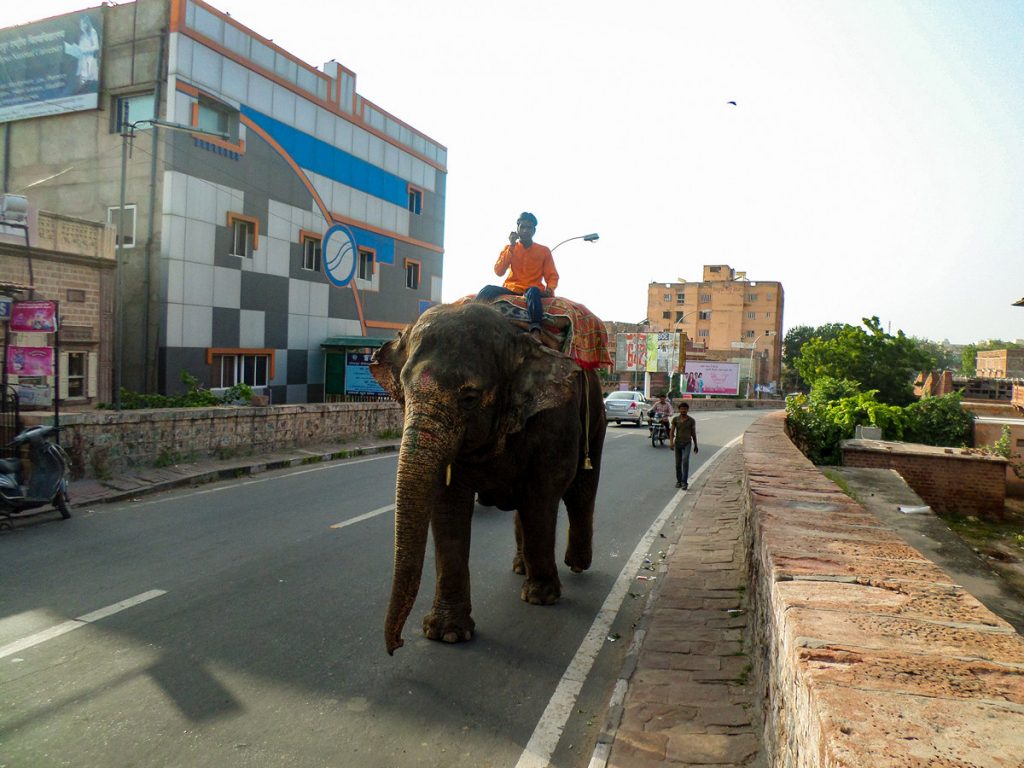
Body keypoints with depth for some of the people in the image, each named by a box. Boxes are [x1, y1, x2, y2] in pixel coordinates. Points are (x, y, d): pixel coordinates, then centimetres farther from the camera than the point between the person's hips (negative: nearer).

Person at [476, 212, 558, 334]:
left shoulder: (544, 251, 13)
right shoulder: (509, 248, 15)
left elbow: (552, 276, 9)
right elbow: (499, 271, 1)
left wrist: (550, 288, -15)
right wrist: (511, 247, -2)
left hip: (533, 290, -2)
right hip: (510, 289, 2)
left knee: (533, 292, -39)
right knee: (487, 290, -27)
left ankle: (536, 333, -59)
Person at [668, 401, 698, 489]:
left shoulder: (691, 420, 0)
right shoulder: (675, 419, 1)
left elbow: (693, 433, 8)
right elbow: (671, 431, -2)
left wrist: (695, 445, 13)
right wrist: (671, 442, -16)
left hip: (687, 443, -2)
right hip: (677, 443, 2)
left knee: (685, 461, -19)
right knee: (678, 464, 8)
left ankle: (684, 482, -17)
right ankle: (679, 481, 24)